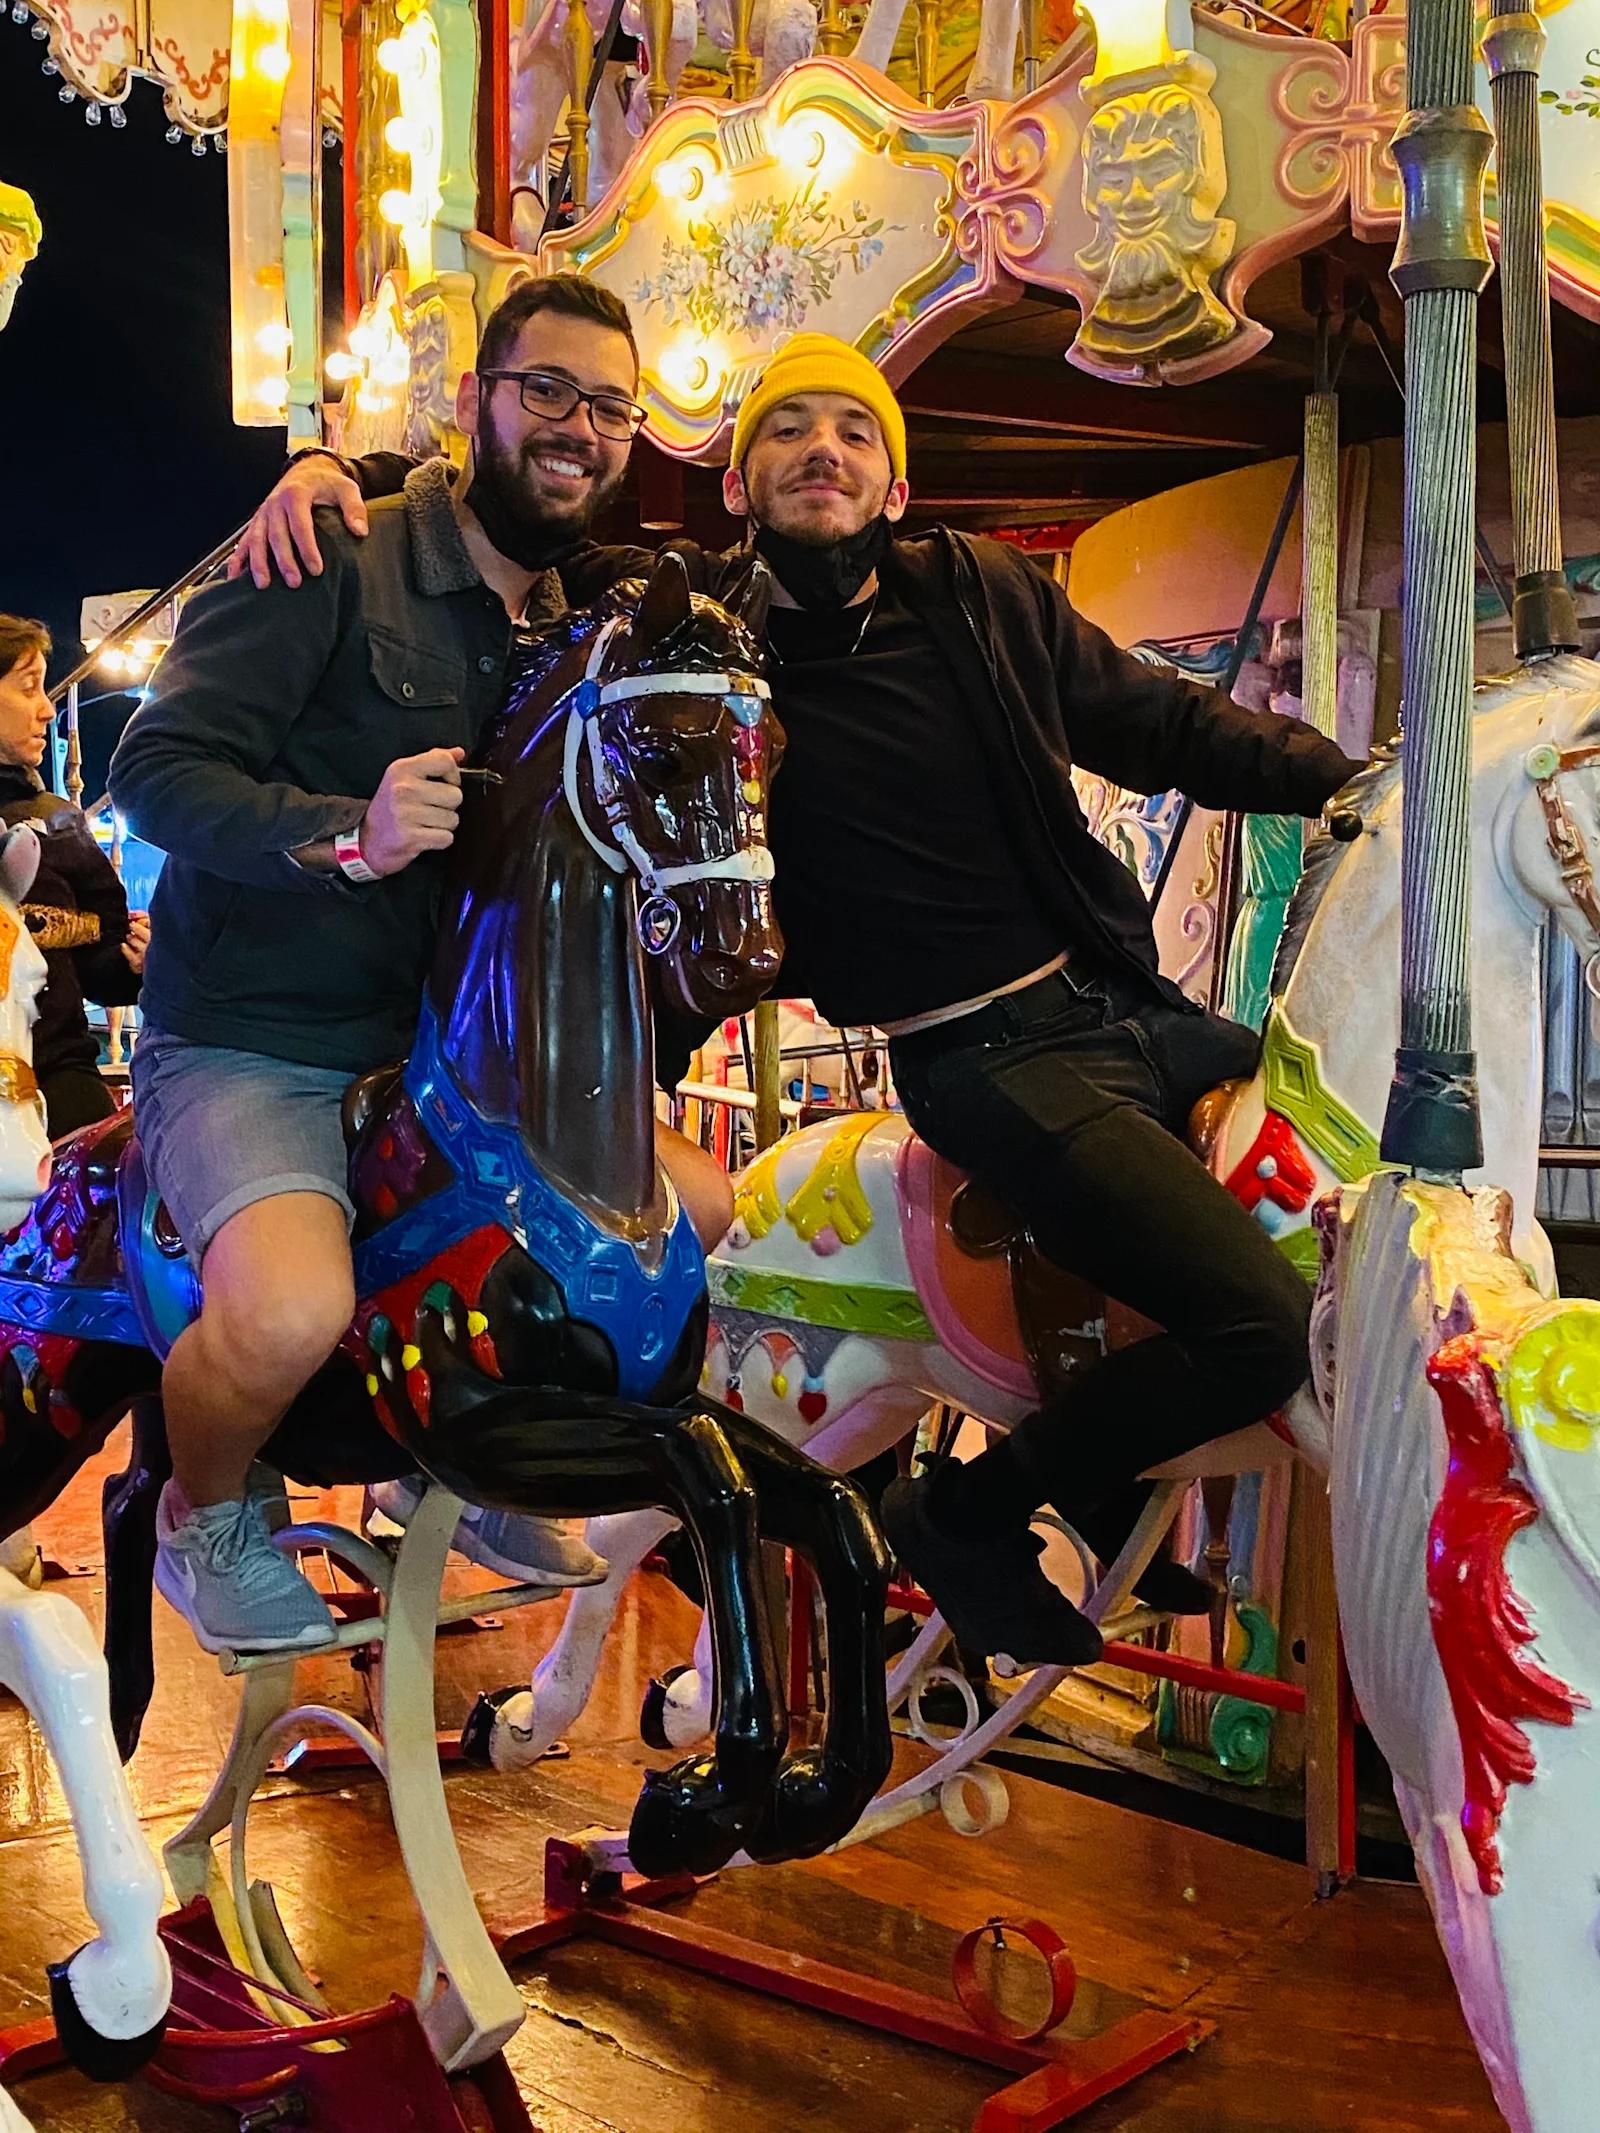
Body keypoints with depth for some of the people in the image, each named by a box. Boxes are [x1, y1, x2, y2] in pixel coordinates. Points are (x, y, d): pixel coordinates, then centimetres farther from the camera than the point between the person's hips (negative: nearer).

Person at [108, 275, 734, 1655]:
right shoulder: (339, 564, -10)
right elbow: (159, 768, -17)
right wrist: (351, 833, -33)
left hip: (441, 1049, 7)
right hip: (248, 1048, -7)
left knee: (703, 1216, 3)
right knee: (295, 1311, -33)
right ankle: (207, 1515, 4)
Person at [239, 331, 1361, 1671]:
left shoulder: (982, 594, 7)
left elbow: (1169, 726, 16)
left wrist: (1349, 773, 11)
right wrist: (338, 473, -12)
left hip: (1138, 1007, 7)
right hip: (995, 1061, -7)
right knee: (1265, 1329, -19)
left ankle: (1109, 1480, 28)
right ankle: (974, 1515, 4)